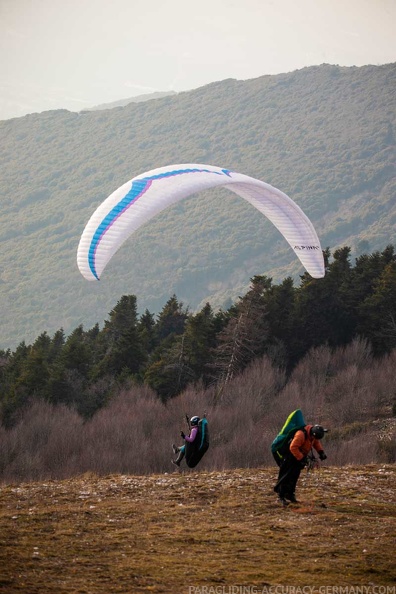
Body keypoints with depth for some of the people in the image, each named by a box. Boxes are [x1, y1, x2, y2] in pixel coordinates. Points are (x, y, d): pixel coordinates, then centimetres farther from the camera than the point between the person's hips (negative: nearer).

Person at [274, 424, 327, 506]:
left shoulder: (312, 434, -6)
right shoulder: (301, 435, -32)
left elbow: (316, 442, 14)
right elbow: (293, 447, -33)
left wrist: (321, 452, -1)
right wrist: (301, 458, -31)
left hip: (300, 456, 8)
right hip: (292, 456, -8)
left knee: (295, 477, 10)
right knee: (286, 476, -7)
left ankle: (290, 495, 19)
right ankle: (281, 496, -5)